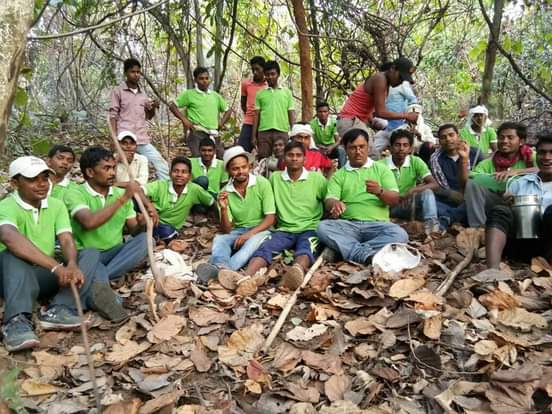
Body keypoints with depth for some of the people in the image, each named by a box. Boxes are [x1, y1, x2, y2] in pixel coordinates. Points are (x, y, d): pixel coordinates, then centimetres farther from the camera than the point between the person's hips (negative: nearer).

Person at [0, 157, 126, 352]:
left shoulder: (56, 205, 3)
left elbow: (66, 240, -10)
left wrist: (72, 265, -34)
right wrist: (57, 267, -47)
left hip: (47, 276, 5)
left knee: (90, 255, -15)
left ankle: (58, 310, -36)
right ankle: (17, 320, -47)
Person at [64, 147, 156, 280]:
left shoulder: (120, 193, 8)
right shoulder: (74, 194, -8)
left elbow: (134, 231, 9)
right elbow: (89, 222, -29)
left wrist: (141, 223, -17)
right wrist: (124, 198, -25)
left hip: (115, 252, 5)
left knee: (144, 238, -24)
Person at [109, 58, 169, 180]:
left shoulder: (143, 92, 15)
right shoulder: (118, 91, 1)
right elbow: (113, 116, -3)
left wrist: (154, 107, 0)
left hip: (143, 139, 5)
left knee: (162, 166, 0)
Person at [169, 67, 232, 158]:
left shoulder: (215, 95, 17)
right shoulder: (189, 94, 5)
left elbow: (228, 110, 27)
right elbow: (172, 106, 5)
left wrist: (221, 123, 11)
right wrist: (184, 119, -6)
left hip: (214, 136, 5)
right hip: (197, 134, -5)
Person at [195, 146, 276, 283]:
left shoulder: (262, 183, -8)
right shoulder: (225, 192, -1)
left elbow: (271, 218, -10)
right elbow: (226, 230, -3)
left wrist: (249, 234, -23)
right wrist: (223, 209, -22)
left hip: (260, 230, -3)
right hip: (237, 231, 3)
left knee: (253, 241, -35)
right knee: (219, 238, -25)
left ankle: (220, 270, -57)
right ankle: (221, 267, -57)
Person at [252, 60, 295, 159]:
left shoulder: (287, 92, 12)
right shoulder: (260, 94, 13)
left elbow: (291, 114, 9)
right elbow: (256, 115, 11)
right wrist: (254, 136, 5)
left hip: (282, 132, 0)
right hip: (264, 132, 1)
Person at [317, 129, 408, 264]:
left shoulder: (382, 169, 14)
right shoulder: (338, 175, 17)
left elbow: (395, 200, 4)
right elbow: (329, 200, 1)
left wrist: (380, 192, -19)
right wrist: (335, 204, -25)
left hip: (377, 224, 0)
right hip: (348, 225, 1)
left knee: (400, 234, -31)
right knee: (323, 227, -29)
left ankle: (355, 251, -34)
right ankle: (366, 255, -39)